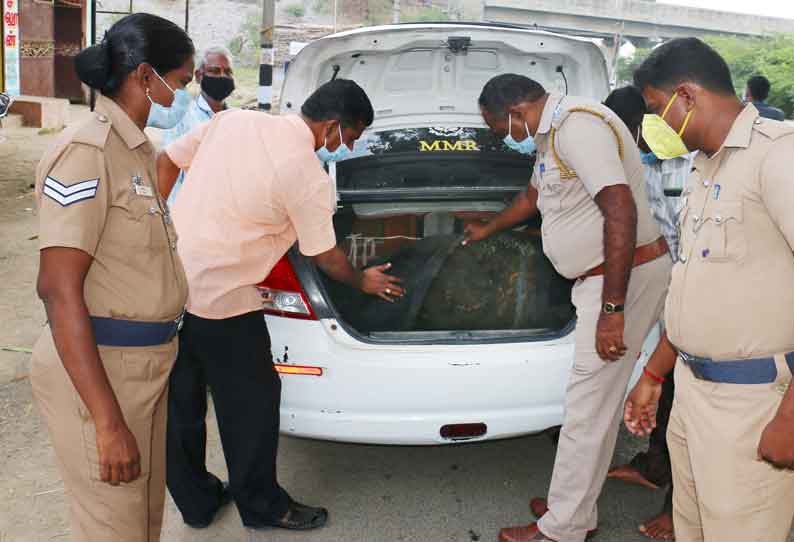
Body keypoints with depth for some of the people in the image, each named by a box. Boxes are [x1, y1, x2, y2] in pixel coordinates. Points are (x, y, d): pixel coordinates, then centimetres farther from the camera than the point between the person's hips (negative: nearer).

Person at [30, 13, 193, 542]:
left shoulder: (139, 151, 10)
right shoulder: (86, 152, -17)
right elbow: (60, 291, -22)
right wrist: (108, 421, -24)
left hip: (145, 364, 9)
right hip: (97, 372, -9)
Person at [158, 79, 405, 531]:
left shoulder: (232, 120, 4)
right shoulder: (309, 177, -13)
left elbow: (166, 162, 9)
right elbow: (326, 257, -1)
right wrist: (363, 281, 17)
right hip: (220, 303, -7)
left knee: (181, 403, 19)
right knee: (252, 404, 12)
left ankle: (195, 501, 38)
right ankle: (263, 506, 31)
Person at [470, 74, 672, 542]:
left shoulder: (577, 125, -18)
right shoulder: (552, 133, 16)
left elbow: (621, 210, -27)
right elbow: (533, 197, 34)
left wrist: (611, 309, -27)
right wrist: (486, 231, 50)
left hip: (625, 275, -10)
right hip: (600, 277, 10)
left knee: (588, 408, -2)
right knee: (593, 402, 14)